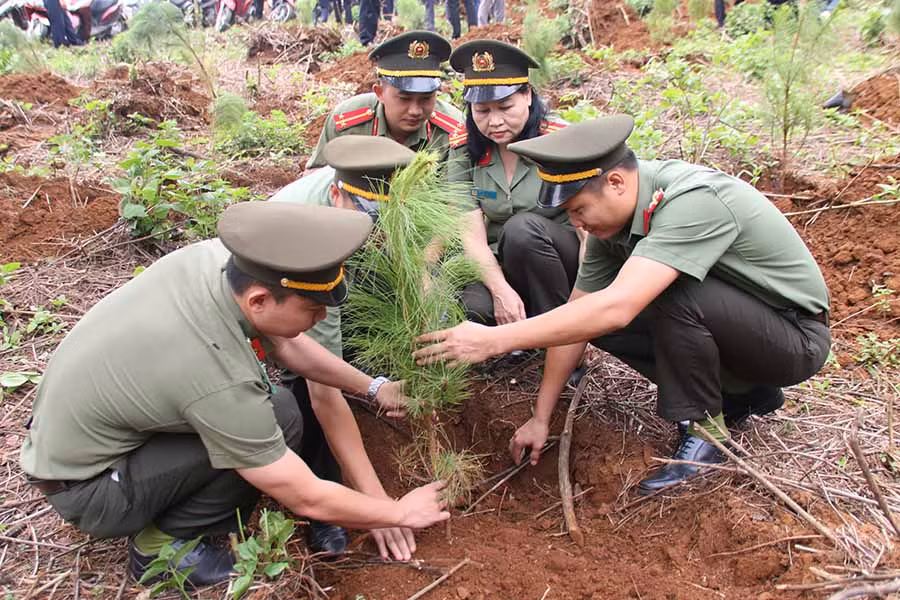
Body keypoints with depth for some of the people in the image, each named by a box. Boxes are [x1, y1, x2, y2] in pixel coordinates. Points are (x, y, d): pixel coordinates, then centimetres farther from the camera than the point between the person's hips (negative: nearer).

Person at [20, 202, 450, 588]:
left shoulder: (215, 256, -18)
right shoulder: (220, 381, -36)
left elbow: (288, 346, -1)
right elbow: (308, 500, -24)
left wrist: (372, 388, 2)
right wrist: (399, 513, -9)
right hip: (86, 490, -7)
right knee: (281, 418, -22)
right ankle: (163, 543, -2)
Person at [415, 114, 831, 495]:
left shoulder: (692, 201, -33)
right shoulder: (613, 214, -7)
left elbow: (616, 307, -44)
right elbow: (578, 309, -4)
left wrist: (494, 340, -41)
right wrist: (541, 417, -2)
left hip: (797, 334, -8)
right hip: (721, 320, 8)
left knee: (672, 293, -33)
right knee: (586, 318, -4)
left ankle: (704, 430, -10)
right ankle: (741, 395, 6)